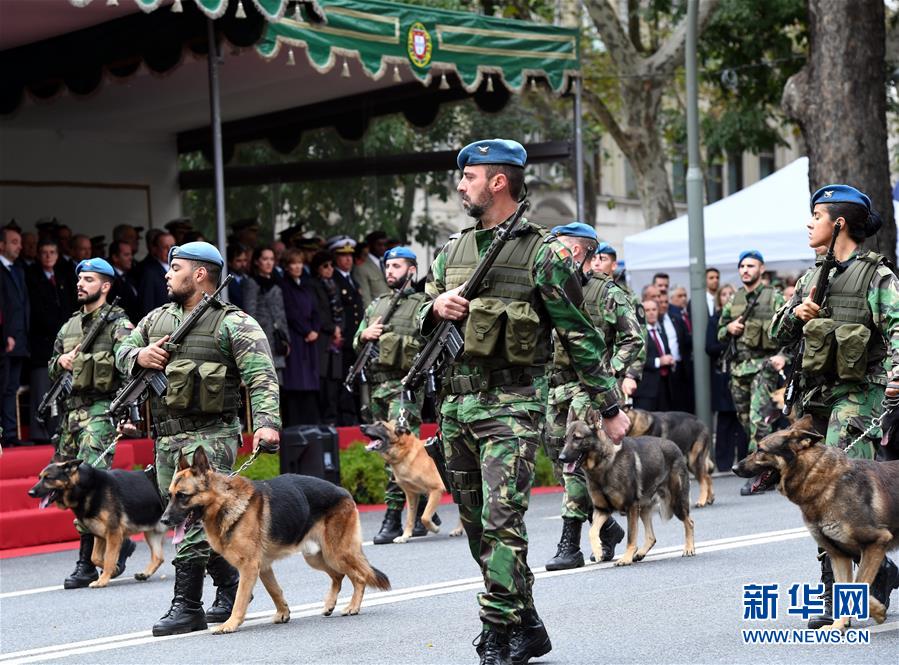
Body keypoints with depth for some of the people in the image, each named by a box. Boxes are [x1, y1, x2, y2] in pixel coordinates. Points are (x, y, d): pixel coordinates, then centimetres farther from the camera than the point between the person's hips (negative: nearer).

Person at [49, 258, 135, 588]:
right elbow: (51, 367, 26)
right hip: (71, 409, 8)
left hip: (101, 409, -8)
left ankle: (87, 561, -9)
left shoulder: (118, 325, -4)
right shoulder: (69, 326, 18)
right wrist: (61, 362, 4)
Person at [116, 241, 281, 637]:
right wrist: (139, 356, -2)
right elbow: (122, 351, 22)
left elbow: (262, 377, -13)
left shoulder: (233, 323, -6)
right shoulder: (158, 318, 15)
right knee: (188, 519, 13)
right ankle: (230, 589, 27)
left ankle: (187, 607, -11)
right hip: (166, 438, 8)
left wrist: (266, 422, -27)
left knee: (197, 519, -13)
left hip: (210, 438, -8)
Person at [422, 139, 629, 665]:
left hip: (511, 404, -7)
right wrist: (436, 307, -5)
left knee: (501, 521, -16)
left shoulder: (541, 253, -6)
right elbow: (424, 320, 19)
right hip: (455, 403, 7)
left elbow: (581, 336, -4)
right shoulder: (452, 250, 13)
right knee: (477, 526, 10)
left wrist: (610, 408, -3)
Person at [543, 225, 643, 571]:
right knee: (561, 464, 9)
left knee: (576, 465, -14)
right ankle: (607, 527, 25)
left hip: (589, 389, -7)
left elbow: (633, 337, -5)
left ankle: (570, 545, -13)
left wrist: (627, 374, -17)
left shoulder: (607, 291, -2)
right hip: (555, 390, 7)